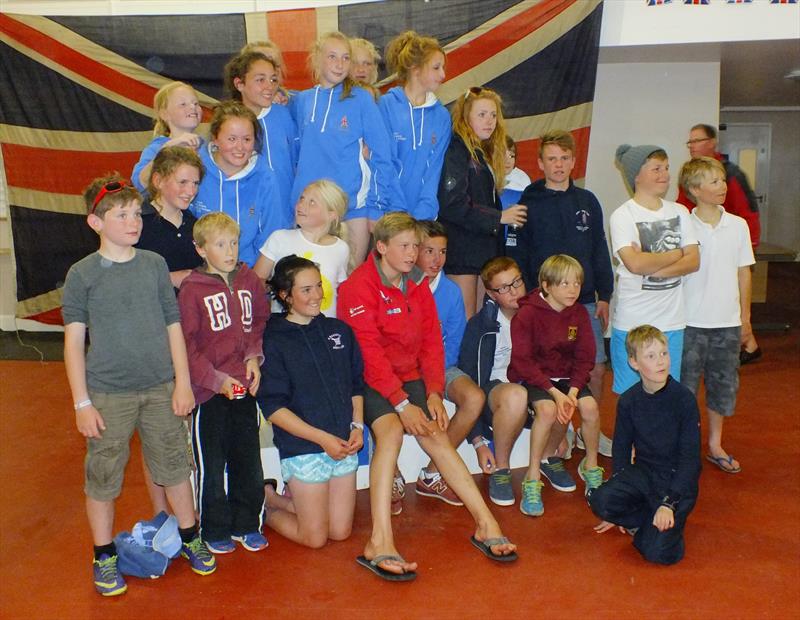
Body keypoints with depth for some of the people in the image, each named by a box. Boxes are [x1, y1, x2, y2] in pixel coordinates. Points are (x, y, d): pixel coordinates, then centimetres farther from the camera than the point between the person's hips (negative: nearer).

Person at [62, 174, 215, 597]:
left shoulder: (155, 264, 3)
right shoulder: (82, 274, -5)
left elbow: (173, 325, 6)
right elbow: (74, 341, -4)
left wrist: (182, 382, 3)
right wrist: (82, 403, -7)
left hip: (161, 388, 3)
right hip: (108, 395, -2)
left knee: (175, 467, 13)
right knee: (102, 478, 8)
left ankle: (190, 540, 32)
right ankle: (104, 558, 26)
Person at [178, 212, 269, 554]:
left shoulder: (250, 281, 4)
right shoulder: (191, 289, -9)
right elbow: (186, 344, -9)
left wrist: (253, 357, -3)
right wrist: (217, 379, -15)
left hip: (245, 387, 4)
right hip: (209, 392, -4)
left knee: (249, 461, 14)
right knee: (211, 465, 8)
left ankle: (247, 524, 30)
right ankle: (214, 530, 25)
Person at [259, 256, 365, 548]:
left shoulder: (339, 330, 6)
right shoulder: (274, 341, -10)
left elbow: (356, 384, 13)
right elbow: (273, 407, -13)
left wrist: (357, 425, -3)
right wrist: (323, 438, -18)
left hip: (344, 443, 6)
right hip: (303, 447, -5)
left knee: (340, 532, 12)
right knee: (315, 538, 4)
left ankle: (277, 500, 30)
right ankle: (265, 504, 28)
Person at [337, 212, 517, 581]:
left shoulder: (418, 284, 10)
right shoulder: (357, 287, -11)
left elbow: (431, 341, 6)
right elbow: (369, 354, -17)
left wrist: (433, 393, -7)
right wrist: (402, 404, -23)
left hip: (410, 377, 5)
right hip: (370, 381, -5)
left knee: (435, 435, -17)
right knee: (390, 429, -30)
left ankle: (485, 523, -18)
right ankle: (380, 542, -36)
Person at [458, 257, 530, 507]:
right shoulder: (481, 325, -7)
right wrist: (478, 441, -12)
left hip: (533, 386, 3)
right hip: (493, 390, -3)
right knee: (516, 395, -38)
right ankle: (500, 469, -16)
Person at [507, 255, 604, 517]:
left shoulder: (579, 313, 1)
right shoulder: (527, 314, -15)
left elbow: (585, 358, 2)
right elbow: (522, 362, -16)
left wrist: (572, 391, -15)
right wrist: (554, 392, -23)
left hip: (566, 376, 5)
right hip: (531, 377, -4)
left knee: (590, 407, -21)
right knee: (547, 409, -33)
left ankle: (591, 465, 6)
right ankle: (532, 478, -19)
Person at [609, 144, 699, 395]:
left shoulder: (679, 212, 9)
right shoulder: (623, 215, -8)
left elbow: (694, 260, 0)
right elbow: (635, 263, -21)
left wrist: (654, 268, -14)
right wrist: (676, 254, -7)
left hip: (672, 320, 5)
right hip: (632, 322, -4)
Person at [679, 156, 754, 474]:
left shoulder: (738, 225, 3)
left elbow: (743, 272, 9)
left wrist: (745, 316, 10)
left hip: (728, 321, 4)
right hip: (691, 322, -4)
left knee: (724, 384, 14)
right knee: (684, 387, 3)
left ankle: (715, 446, 30)